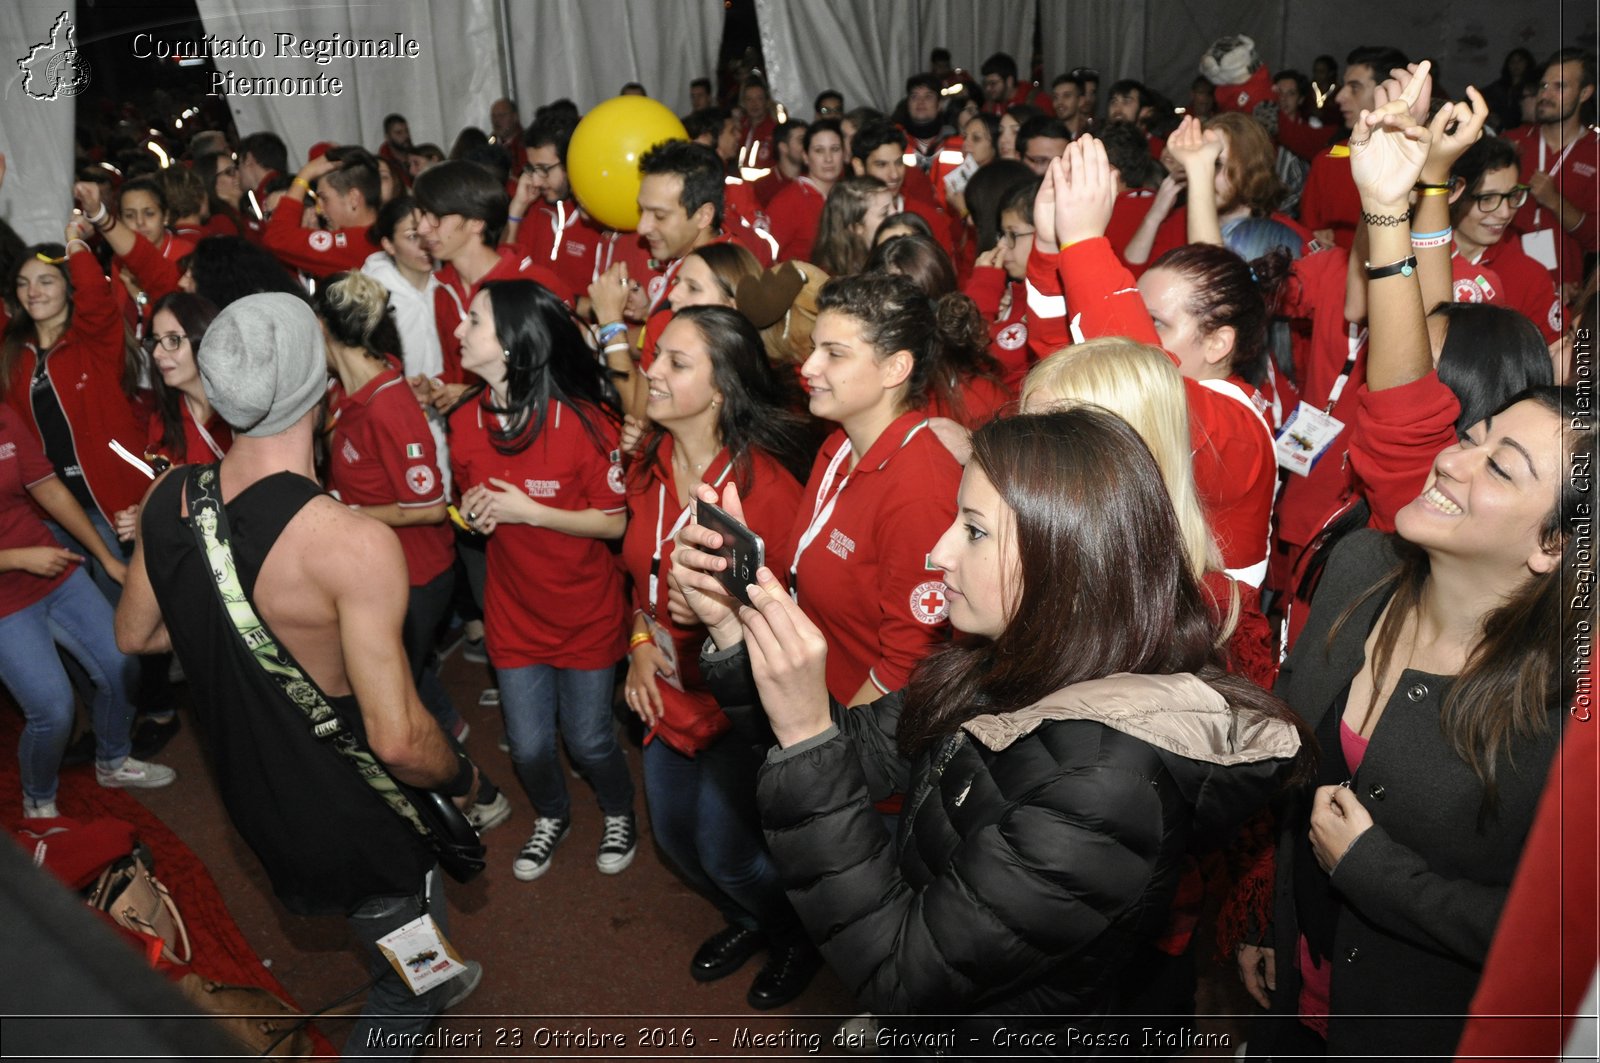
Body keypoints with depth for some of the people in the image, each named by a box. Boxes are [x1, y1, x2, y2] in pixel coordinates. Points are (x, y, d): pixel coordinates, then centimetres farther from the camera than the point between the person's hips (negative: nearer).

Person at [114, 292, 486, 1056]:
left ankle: (437, 983, 60)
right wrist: (461, 777, -12)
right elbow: (398, 738, -32)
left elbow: (136, 635, 6)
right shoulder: (353, 543, -34)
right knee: (408, 989, 20)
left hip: (249, 792, 8)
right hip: (348, 816, -7)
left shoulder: (166, 501, -11)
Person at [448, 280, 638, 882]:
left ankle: (619, 814, 42)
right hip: (513, 614, 4)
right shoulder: (466, 422, -5)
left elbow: (615, 521, -16)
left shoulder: (584, 422, -22)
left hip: (585, 615, -4)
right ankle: (552, 816, 45)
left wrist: (529, 511, -24)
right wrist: (471, 513, -13)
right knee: (528, 748, 12)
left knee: (588, 740, 9)